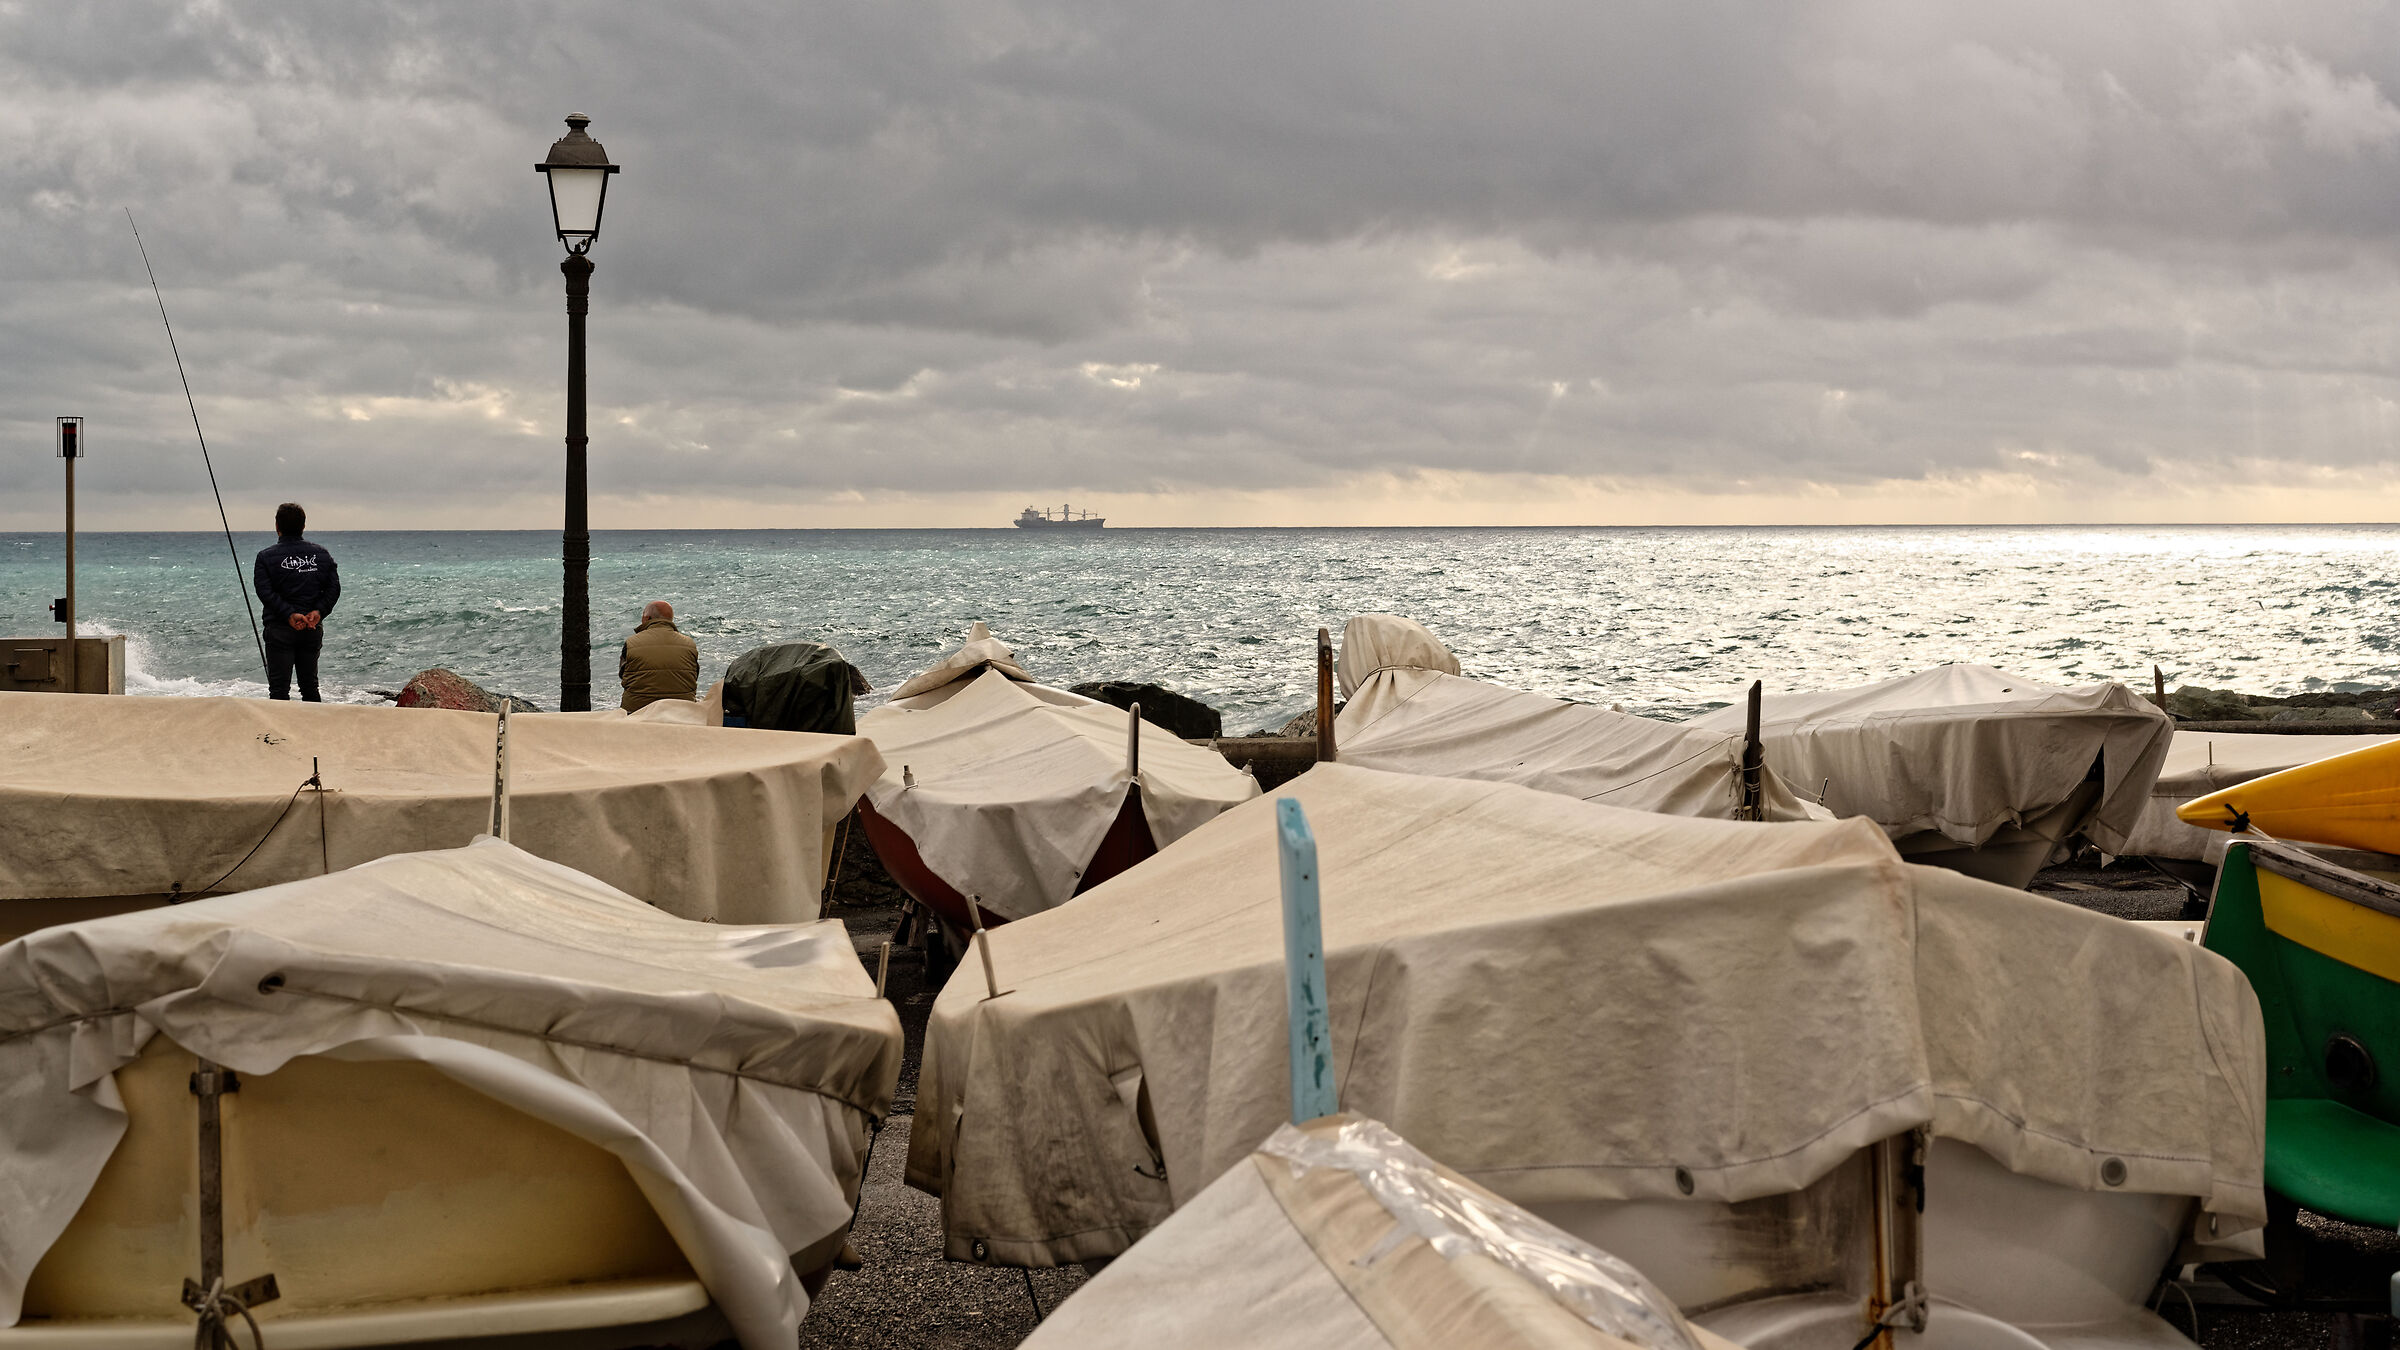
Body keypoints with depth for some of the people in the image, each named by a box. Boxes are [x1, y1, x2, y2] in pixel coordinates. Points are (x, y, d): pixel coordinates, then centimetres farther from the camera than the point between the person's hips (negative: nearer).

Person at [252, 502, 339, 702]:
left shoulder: (266, 556, -3)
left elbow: (265, 592, -14)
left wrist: (289, 615, -16)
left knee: (279, 690, -2)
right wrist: (319, 611, -8)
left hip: (280, 629, -4)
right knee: (310, 687, 14)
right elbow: (334, 587, 0)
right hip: (313, 629, 4)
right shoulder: (321, 554, 6)